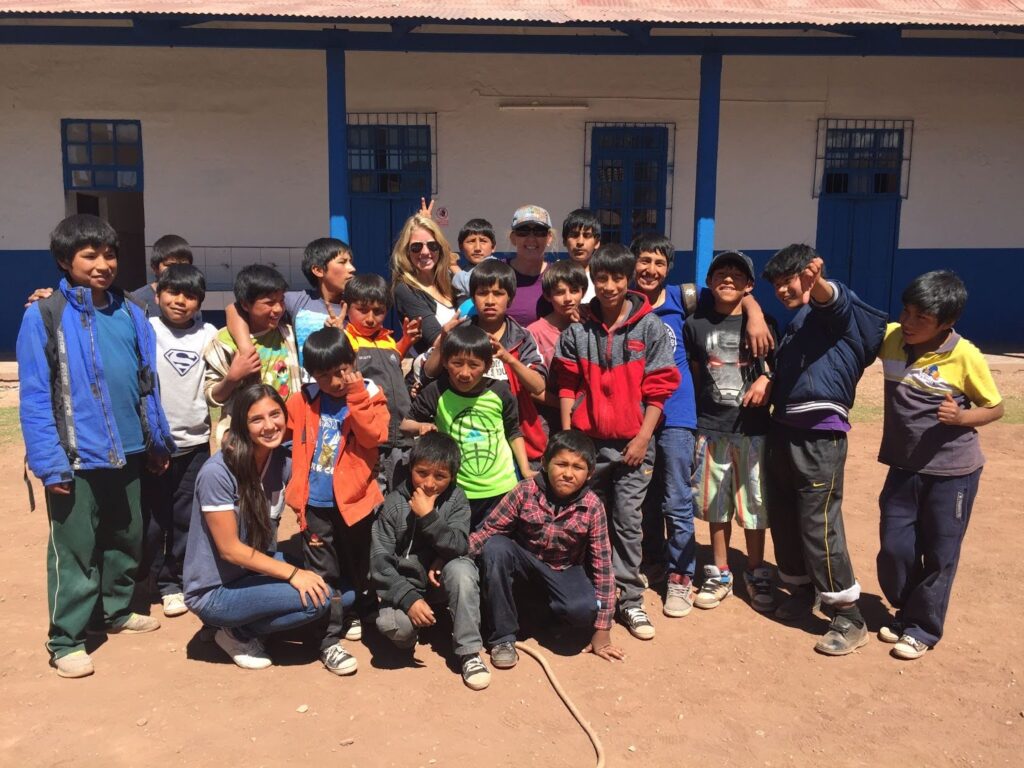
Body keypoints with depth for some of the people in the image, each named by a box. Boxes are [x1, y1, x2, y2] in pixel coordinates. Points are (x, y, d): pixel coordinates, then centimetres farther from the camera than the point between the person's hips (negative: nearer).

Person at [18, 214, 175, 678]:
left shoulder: (131, 314, 5)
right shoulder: (43, 317, -8)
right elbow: (35, 398, -11)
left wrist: (158, 440, 12)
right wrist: (49, 462, -16)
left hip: (128, 453, 5)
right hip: (77, 458, -5)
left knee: (128, 540, 17)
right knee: (74, 551, 3)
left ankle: (118, 611, 37)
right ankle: (65, 641, 17)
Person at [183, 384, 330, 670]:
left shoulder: (281, 459, -5)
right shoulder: (217, 473, -24)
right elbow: (230, 549, -21)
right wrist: (293, 573, -22)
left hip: (258, 567, 7)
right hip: (214, 590, -7)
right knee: (316, 597, -22)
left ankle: (253, 625, 9)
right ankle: (237, 634, 0)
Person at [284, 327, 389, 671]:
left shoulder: (370, 395, -6)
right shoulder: (304, 401, 0)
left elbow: (374, 436, -20)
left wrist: (357, 397, -24)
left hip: (355, 499, -1)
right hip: (316, 504, 1)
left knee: (358, 566, 17)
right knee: (323, 574, 6)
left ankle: (358, 613, 40)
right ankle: (329, 639, 13)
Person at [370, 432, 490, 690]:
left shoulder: (456, 500, -7)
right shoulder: (393, 504, -10)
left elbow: (460, 546, -20)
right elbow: (380, 562, -13)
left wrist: (428, 517, -31)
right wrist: (409, 599, -25)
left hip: (444, 581, 1)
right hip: (406, 585, -1)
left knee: (461, 569, -33)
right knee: (390, 624, -32)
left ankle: (469, 652, -20)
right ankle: (410, 633, 7)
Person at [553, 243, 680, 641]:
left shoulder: (650, 327, -2)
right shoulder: (578, 329, 4)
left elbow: (658, 388, -2)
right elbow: (568, 385, 6)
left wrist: (643, 437, -8)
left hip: (631, 444, -2)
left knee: (628, 522, 2)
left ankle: (630, 601, 12)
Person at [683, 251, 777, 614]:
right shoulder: (695, 324, 4)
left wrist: (766, 379, -15)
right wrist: (699, 413, 5)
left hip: (752, 425, -1)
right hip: (711, 426, 1)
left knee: (754, 501, 6)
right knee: (715, 502, 10)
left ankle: (756, 574, 23)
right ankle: (720, 574, 24)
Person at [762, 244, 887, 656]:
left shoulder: (835, 310, -3)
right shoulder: (792, 327, 21)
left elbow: (832, 298, -28)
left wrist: (816, 281, -49)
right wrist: (765, 381, 8)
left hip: (820, 435, -8)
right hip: (781, 430, 8)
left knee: (819, 525, -8)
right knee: (782, 519, 13)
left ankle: (849, 618, 5)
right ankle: (801, 592, 32)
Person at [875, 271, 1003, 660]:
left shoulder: (965, 356, -16)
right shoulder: (890, 338, -5)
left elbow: (994, 408, -5)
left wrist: (961, 417, -24)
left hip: (952, 471, -4)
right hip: (904, 467, 4)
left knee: (939, 555, 7)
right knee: (893, 548, 8)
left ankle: (923, 629, 24)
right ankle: (906, 612, 33)